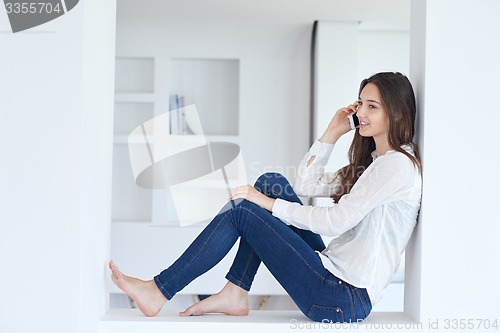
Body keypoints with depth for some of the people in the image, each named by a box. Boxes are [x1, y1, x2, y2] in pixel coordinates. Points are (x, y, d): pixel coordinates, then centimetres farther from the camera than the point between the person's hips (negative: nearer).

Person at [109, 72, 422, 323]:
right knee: (271, 182, 3)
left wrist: (268, 203, -12)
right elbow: (305, 184, 15)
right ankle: (235, 295, 1)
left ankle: (159, 292, -1)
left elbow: (336, 221, -18)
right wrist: (332, 133, 9)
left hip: (345, 298, -9)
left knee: (241, 209, -10)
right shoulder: (372, 162, 19)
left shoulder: (397, 164, -12)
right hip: (335, 272, 9)